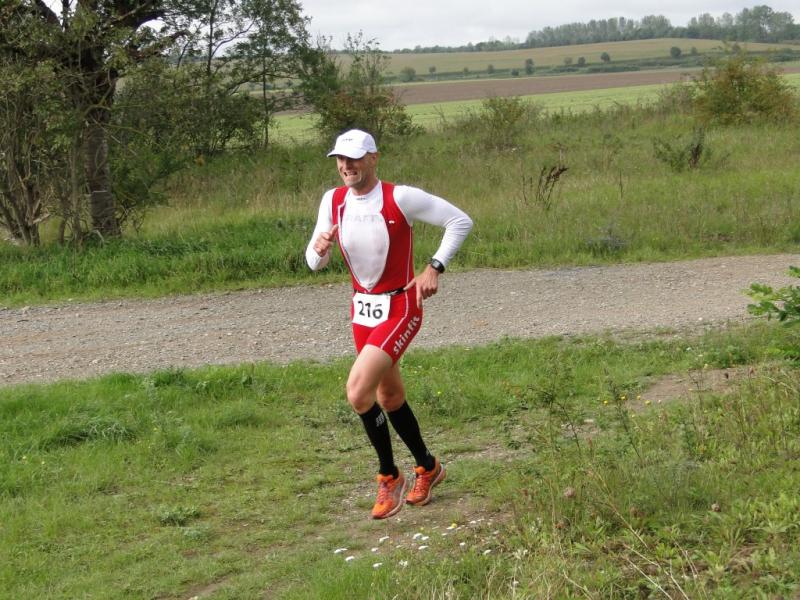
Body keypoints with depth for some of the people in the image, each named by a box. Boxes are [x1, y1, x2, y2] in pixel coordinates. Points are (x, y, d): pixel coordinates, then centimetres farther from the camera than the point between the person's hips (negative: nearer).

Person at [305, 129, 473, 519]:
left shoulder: (401, 198, -17)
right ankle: (427, 468, 39)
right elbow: (314, 263, 4)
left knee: (358, 392, -19)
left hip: (400, 309, -7)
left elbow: (460, 221, -10)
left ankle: (389, 478, 0)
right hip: (362, 308, 7)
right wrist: (319, 248, -19)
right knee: (389, 397, 17)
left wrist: (434, 268, -18)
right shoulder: (333, 201, -1)